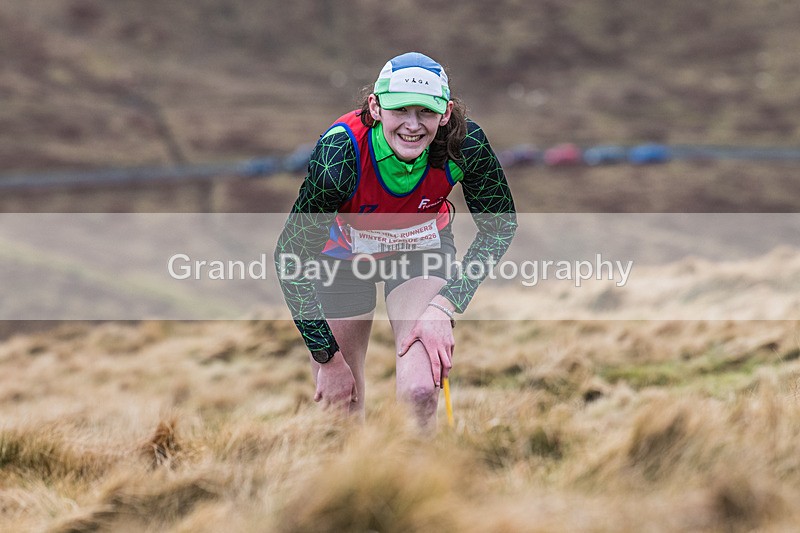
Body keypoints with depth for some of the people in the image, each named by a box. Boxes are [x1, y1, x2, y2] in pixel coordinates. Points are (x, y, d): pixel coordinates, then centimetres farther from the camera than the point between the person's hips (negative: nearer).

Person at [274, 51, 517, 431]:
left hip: (421, 245, 1)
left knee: (421, 391, -21)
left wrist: (445, 306, -22)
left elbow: (500, 225, -12)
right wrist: (329, 359, -24)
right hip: (343, 253, -1)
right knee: (342, 404, 8)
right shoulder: (340, 153, -37)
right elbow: (291, 256, -26)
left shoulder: (465, 144, -31)